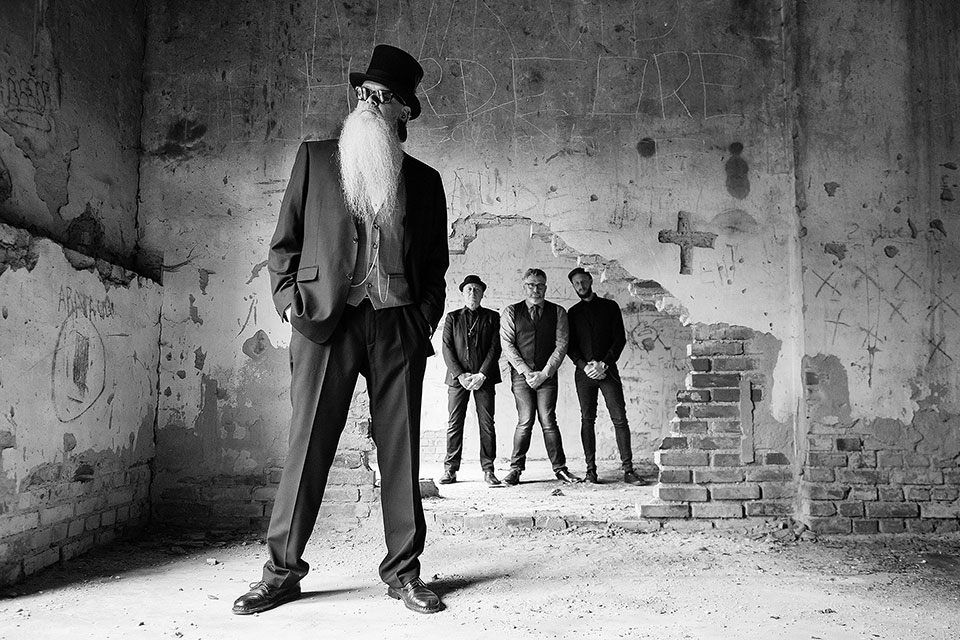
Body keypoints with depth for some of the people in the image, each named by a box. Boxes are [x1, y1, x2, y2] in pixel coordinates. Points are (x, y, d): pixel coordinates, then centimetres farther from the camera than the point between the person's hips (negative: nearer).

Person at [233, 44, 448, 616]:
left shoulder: (424, 180, 15)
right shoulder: (315, 159, 13)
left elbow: (436, 264, 18)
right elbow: (284, 242, 11)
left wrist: (427, 316, 3)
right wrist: (290, 301, -2)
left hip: (398, 325, 1)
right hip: (326, 319, -1)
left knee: (401, 451, 3)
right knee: (307, 447, -1)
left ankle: (403, 571, 14)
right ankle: (283, 571, 12)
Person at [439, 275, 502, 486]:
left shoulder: (492, 317, 11)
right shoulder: (452, 318, 13)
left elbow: (495, 348, 2)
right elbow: (447, 349, 4)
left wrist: (482, 375, -9)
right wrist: (460, 375, -8)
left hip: (484, 378, 0)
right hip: (457, 377, 1)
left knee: (487, 424, -2)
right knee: (454, 424, -1)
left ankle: (488, 470, 3)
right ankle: (450, 470, 5)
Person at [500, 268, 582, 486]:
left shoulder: (558, 312, 7)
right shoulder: (511, 312, 6)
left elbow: (561, 345, 1)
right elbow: (508, 345, 0)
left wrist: (544, 373, -7)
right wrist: (526, 372, -8)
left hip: (547, 375, 0)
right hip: (521, 374, 0)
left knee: (549, 421, -3)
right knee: (525, 421, -6)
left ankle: (560, 469, 6)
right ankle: (516, 468, 5)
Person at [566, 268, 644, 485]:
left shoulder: (609, 306, 9)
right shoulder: (573, 313, 12)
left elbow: (620, 339, 2)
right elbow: (570, 346, 7)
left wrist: (604, 364, -9)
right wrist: (584, 366, -9)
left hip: (608, 370, -1)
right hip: (584, 373, 1)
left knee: (620, 418, -7)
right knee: (587, 420, 1)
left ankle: (628, 469, -6)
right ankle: (591, 469, 5)